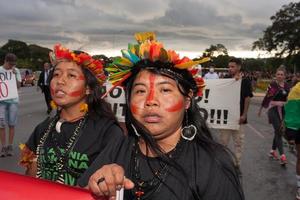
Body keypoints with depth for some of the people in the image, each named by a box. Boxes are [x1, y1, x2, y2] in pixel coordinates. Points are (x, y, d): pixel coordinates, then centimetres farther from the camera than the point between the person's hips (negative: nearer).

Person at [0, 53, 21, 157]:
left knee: (11, 124, 3)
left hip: (13, 100, 1)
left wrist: (14, 75, -10)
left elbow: (18, 86, -1)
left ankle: (10, 146, 11)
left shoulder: (16, 71, 3)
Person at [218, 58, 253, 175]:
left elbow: (247, 99, -3)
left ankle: (237, 164, 18)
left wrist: (244, 115, -9)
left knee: (238, 141, 6)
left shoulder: (245, 81, -1)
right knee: (223, 141, 8)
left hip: (238, 116, -1)